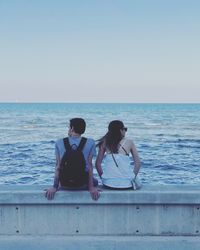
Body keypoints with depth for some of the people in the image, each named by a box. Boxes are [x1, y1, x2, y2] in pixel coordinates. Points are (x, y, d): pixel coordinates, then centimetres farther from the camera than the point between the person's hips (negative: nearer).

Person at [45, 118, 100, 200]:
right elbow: (89, 165, -9)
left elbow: (58, 166, -5)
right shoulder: (90, 143, -8)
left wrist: (55, 187, -2)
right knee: (95, 181, 34)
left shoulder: (59, 143, -4)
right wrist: (91, 187, -6)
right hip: (82, 185, -1)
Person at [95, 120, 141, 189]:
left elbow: (98, 163, 2)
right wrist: (133, 177, 11)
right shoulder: (129, 142, -1)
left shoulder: (105, 143, 1)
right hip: (127, 184, 0)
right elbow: (138, 163, -1)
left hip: (109, 184, 1)